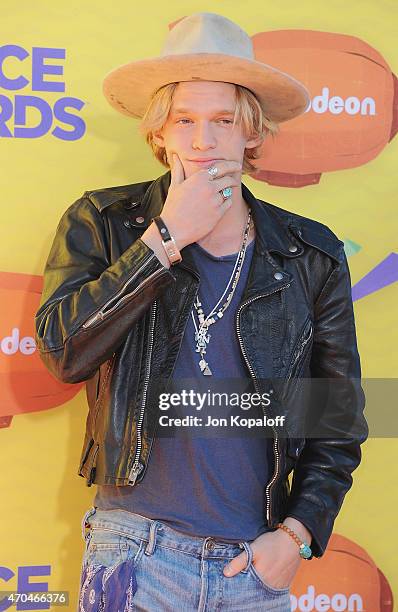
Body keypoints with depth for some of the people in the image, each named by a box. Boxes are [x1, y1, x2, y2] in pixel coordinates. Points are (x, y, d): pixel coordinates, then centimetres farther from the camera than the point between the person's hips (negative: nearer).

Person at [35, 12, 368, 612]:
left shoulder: (311, 256, 1)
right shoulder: (101, 223, -1)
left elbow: (340, 419, 7)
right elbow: (62, 351, -16)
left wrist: (298, 533, -2)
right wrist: (166, 237, -17)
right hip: (136, 552, -1)